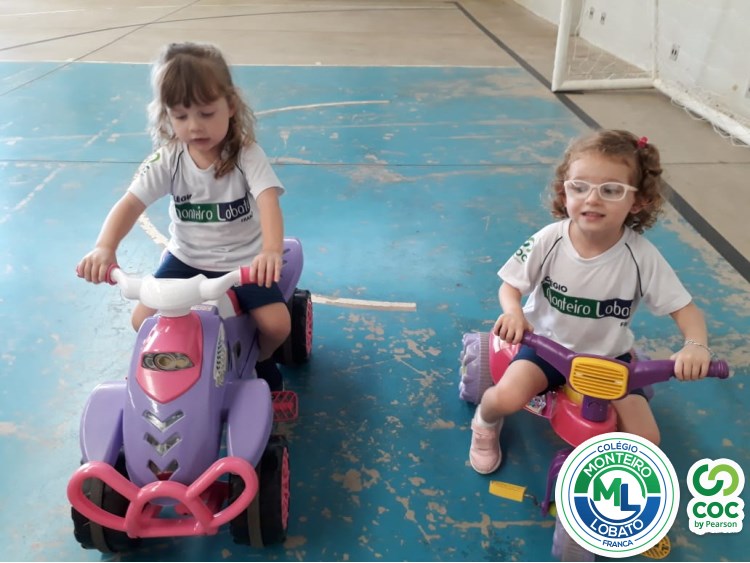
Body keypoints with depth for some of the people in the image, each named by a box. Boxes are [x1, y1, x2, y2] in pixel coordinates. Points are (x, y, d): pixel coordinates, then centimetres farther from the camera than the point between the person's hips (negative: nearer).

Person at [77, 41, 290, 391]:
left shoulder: (247, 154, -18)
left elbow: (268, 201, -34)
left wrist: (271, 250, -54)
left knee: (277, 325, -18)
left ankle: (260, 359, 20)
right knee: (143, 321, -11)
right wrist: (104, 248, -40)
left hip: (242, 260, -2)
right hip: (186, 258, 3)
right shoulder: (167, 160, -11)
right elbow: (131, 203, -20)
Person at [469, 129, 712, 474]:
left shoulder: (642, 256, -18)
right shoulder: (549, 241, -18)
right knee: (507, 397, -28)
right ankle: (486, 423, 11)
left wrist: (696, 345, -33)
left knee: (646, 439, -10)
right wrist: (513, 312, -31)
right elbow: (510, 286, -8)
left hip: (608, 357, 1)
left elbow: (684, 308, -11)